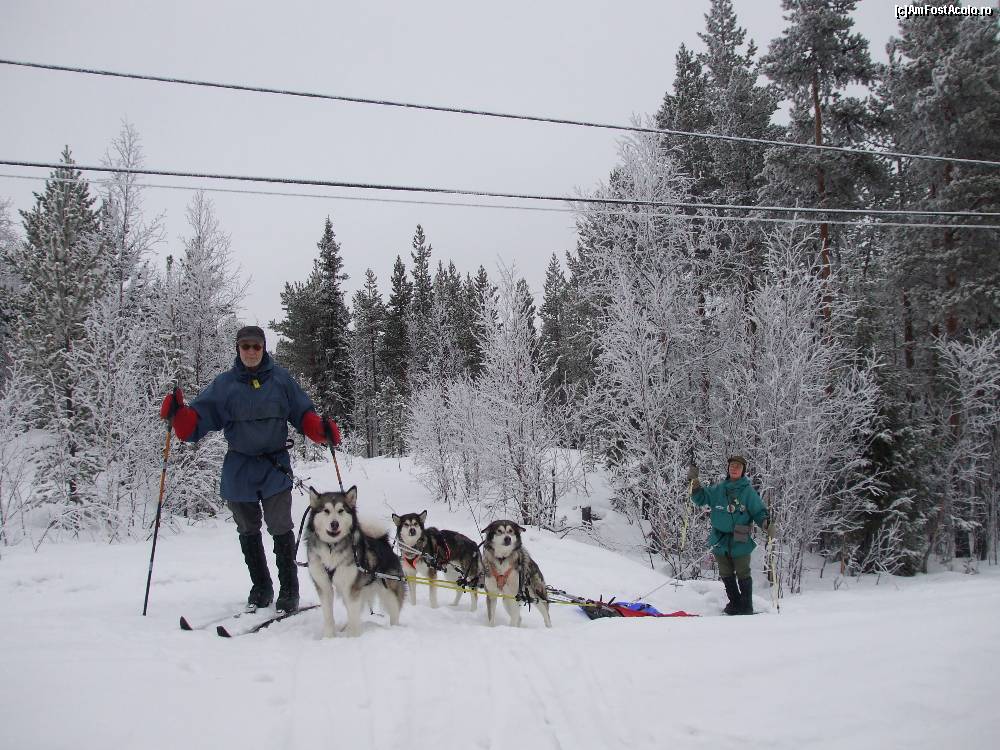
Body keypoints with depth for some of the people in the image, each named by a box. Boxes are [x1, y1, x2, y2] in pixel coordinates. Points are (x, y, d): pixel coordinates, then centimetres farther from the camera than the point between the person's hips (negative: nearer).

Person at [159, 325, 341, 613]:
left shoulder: (281, 379, 1)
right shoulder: (225, 383, 3)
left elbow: (303, 415, 2)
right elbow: (198, 420, 0)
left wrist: (322, 429, -17)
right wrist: (177, 414, -19)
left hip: (275, 466, -2)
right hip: (239, 470, 2)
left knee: (280, 529, -6)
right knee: (248, 531, 12)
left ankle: (289, 589, 6)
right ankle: (260, 587, 26)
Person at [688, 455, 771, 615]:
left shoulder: (748, 491, -4)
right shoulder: (718, 489, 6)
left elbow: (758, 511, -2)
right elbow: (701, 498, 11)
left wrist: (765, 522, -22)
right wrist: (695, 482, -5)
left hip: (740, 542, -4)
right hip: (720, 541, 4)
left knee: (743, 574, 2)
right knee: (726, 574, 13)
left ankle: (746, 606, 13)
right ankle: (735, 603, 27)